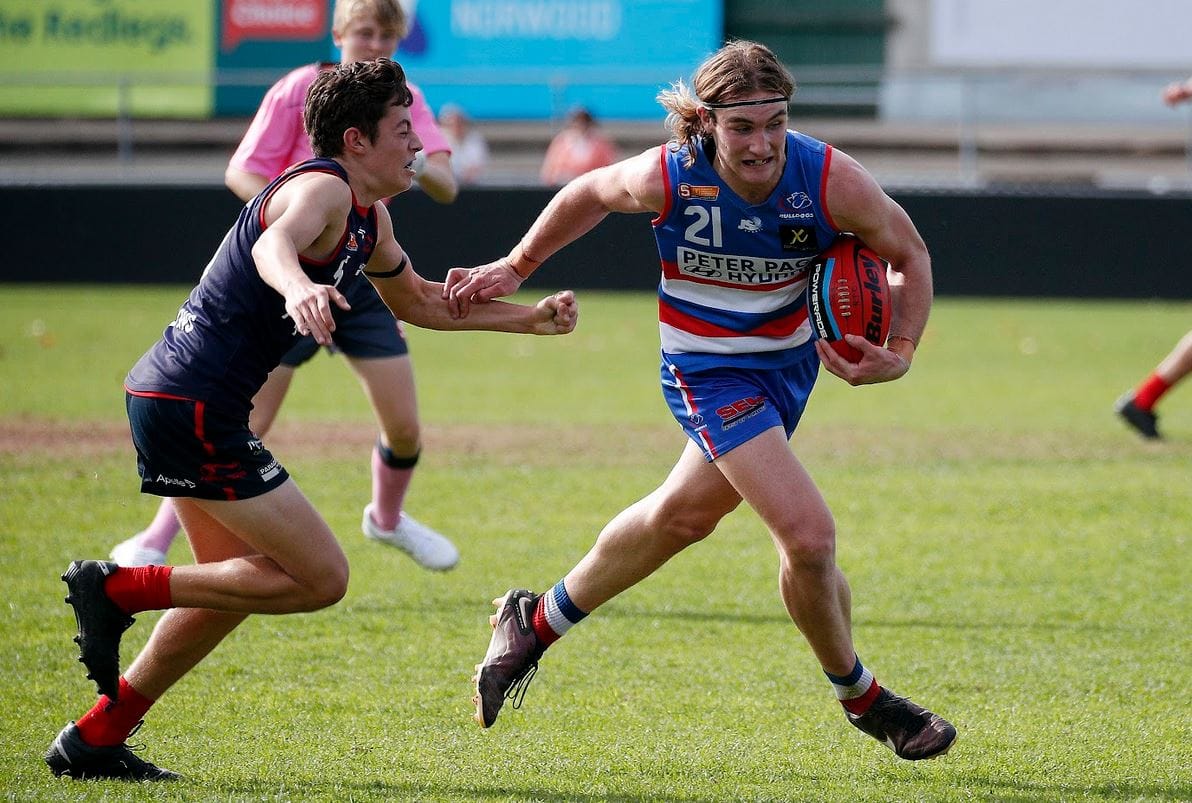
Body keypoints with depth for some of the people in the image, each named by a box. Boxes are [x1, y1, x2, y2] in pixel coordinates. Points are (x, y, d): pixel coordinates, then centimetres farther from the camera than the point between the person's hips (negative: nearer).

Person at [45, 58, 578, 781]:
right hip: (194, 405, -11)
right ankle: (120, 589, -8)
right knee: (320, 578, -8)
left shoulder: (368, 217, 16)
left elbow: (417, 300, 34)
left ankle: (94, 740, 20)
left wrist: (530, 317, 30)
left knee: (240, 580, 19)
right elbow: (273, 244, -39)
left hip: (174, 400, 11)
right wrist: (299, 286, -62)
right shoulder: (322, 187, -15)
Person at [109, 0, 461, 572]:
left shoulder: (402, 100, 2)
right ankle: (153, 543, 0)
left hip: (363, 278, 4)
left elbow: (446, 188, -8)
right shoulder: (300, 91, -10)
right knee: (244, 426, -10)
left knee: (405, 429, 1)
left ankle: (387, 518, 33)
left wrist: (416, 164, -31)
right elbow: (239, 173, -11)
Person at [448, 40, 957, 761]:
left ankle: (537, 622, 45)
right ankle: (861, 698, 9)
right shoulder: (667, 177, -24)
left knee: (683, 515, 21)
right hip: (709, 370, -4)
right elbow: (591, 194, 0)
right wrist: (516, 268, 7)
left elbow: (909, 255, -6)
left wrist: (901, 352, -19)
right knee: (809, 536, -16)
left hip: (791, 362, 4)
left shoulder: (833, 181, -23)